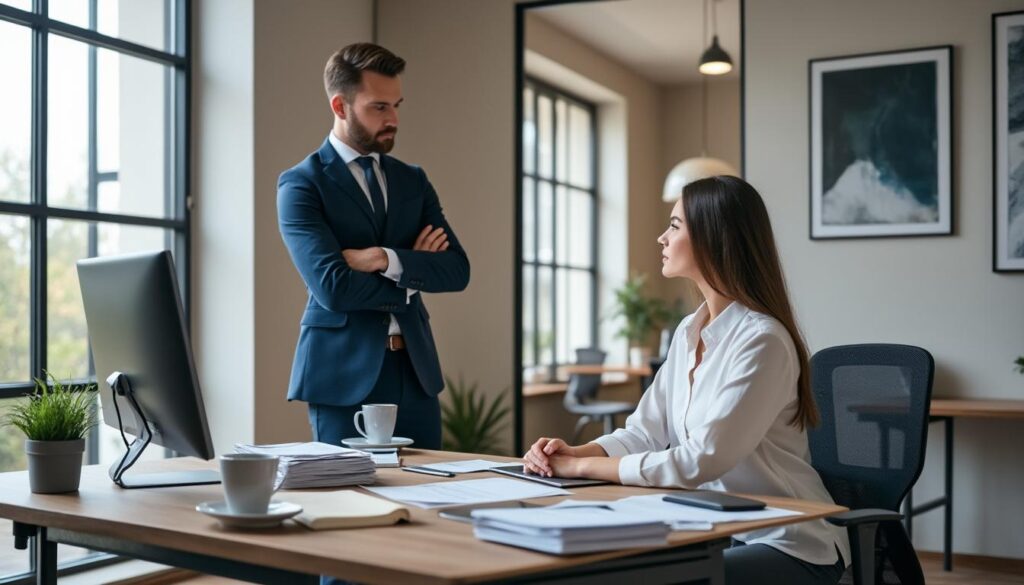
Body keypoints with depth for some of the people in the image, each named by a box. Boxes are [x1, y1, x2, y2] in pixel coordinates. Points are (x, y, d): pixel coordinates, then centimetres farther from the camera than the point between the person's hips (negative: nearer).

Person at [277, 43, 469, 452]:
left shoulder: (413, 180, 12)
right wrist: (413, 274, -5)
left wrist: (387, 260, -15)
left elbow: (457, 270, 1)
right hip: (345, 375, -5)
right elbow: (333, 287, -17)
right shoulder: (301, 184, -5)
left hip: (416, 371, 5)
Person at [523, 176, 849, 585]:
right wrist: (576, 452, -12)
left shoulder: (761, 340, -22)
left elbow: (701, 462, -26)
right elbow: (645, 431, 6)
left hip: (789, 546, -7)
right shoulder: (689, 331, 5)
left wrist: (584, 466, -21)